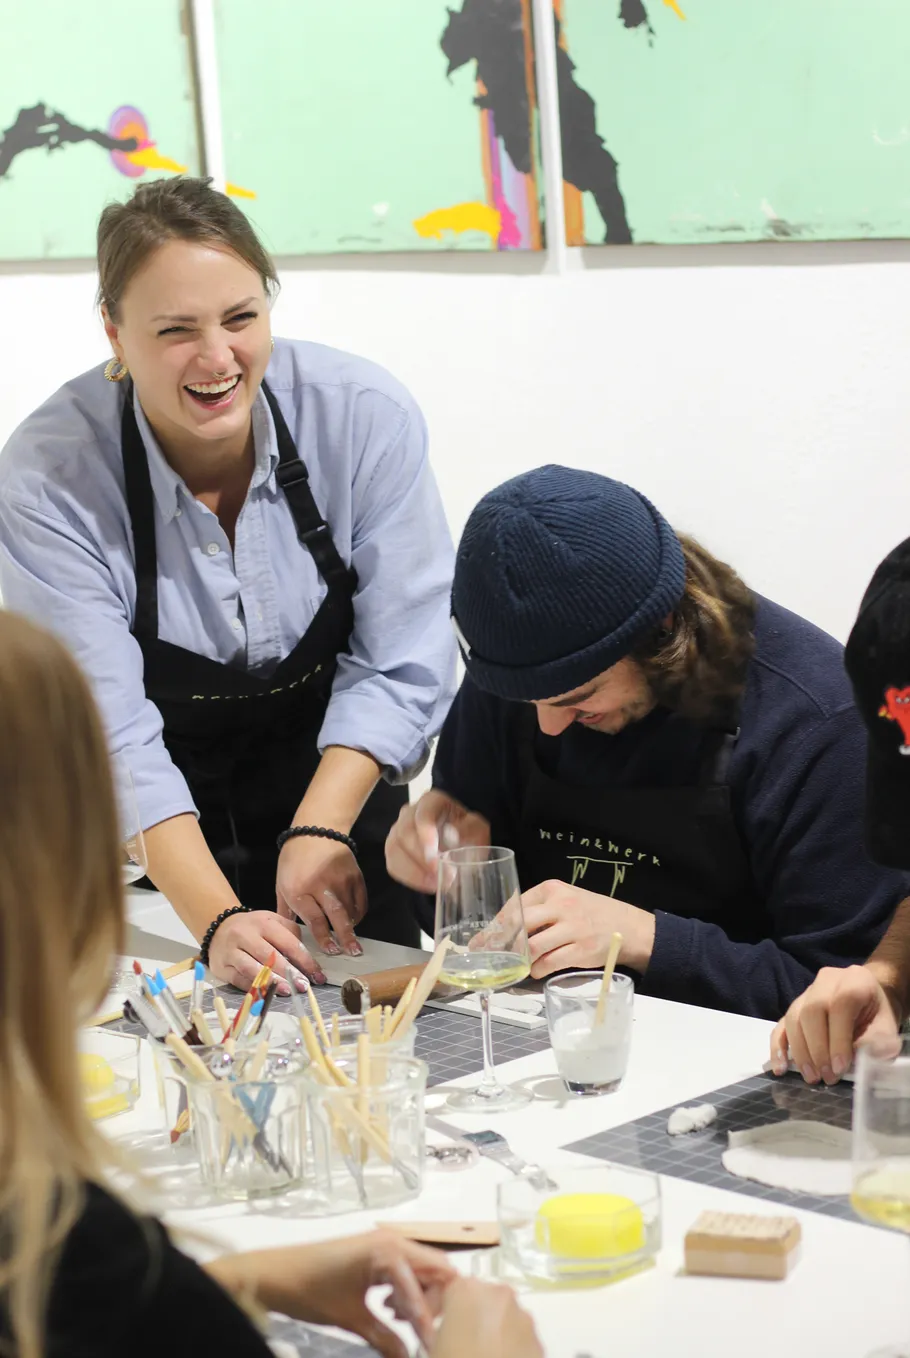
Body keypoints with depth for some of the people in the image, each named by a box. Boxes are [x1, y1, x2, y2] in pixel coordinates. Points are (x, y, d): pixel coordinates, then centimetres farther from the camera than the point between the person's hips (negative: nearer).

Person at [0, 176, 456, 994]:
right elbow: (108, 737, -25)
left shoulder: (369, 419, -17)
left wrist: (319, 832, -25)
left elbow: (400, 666, -12)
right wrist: (215, 919, -36)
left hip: (336, 792, 2)